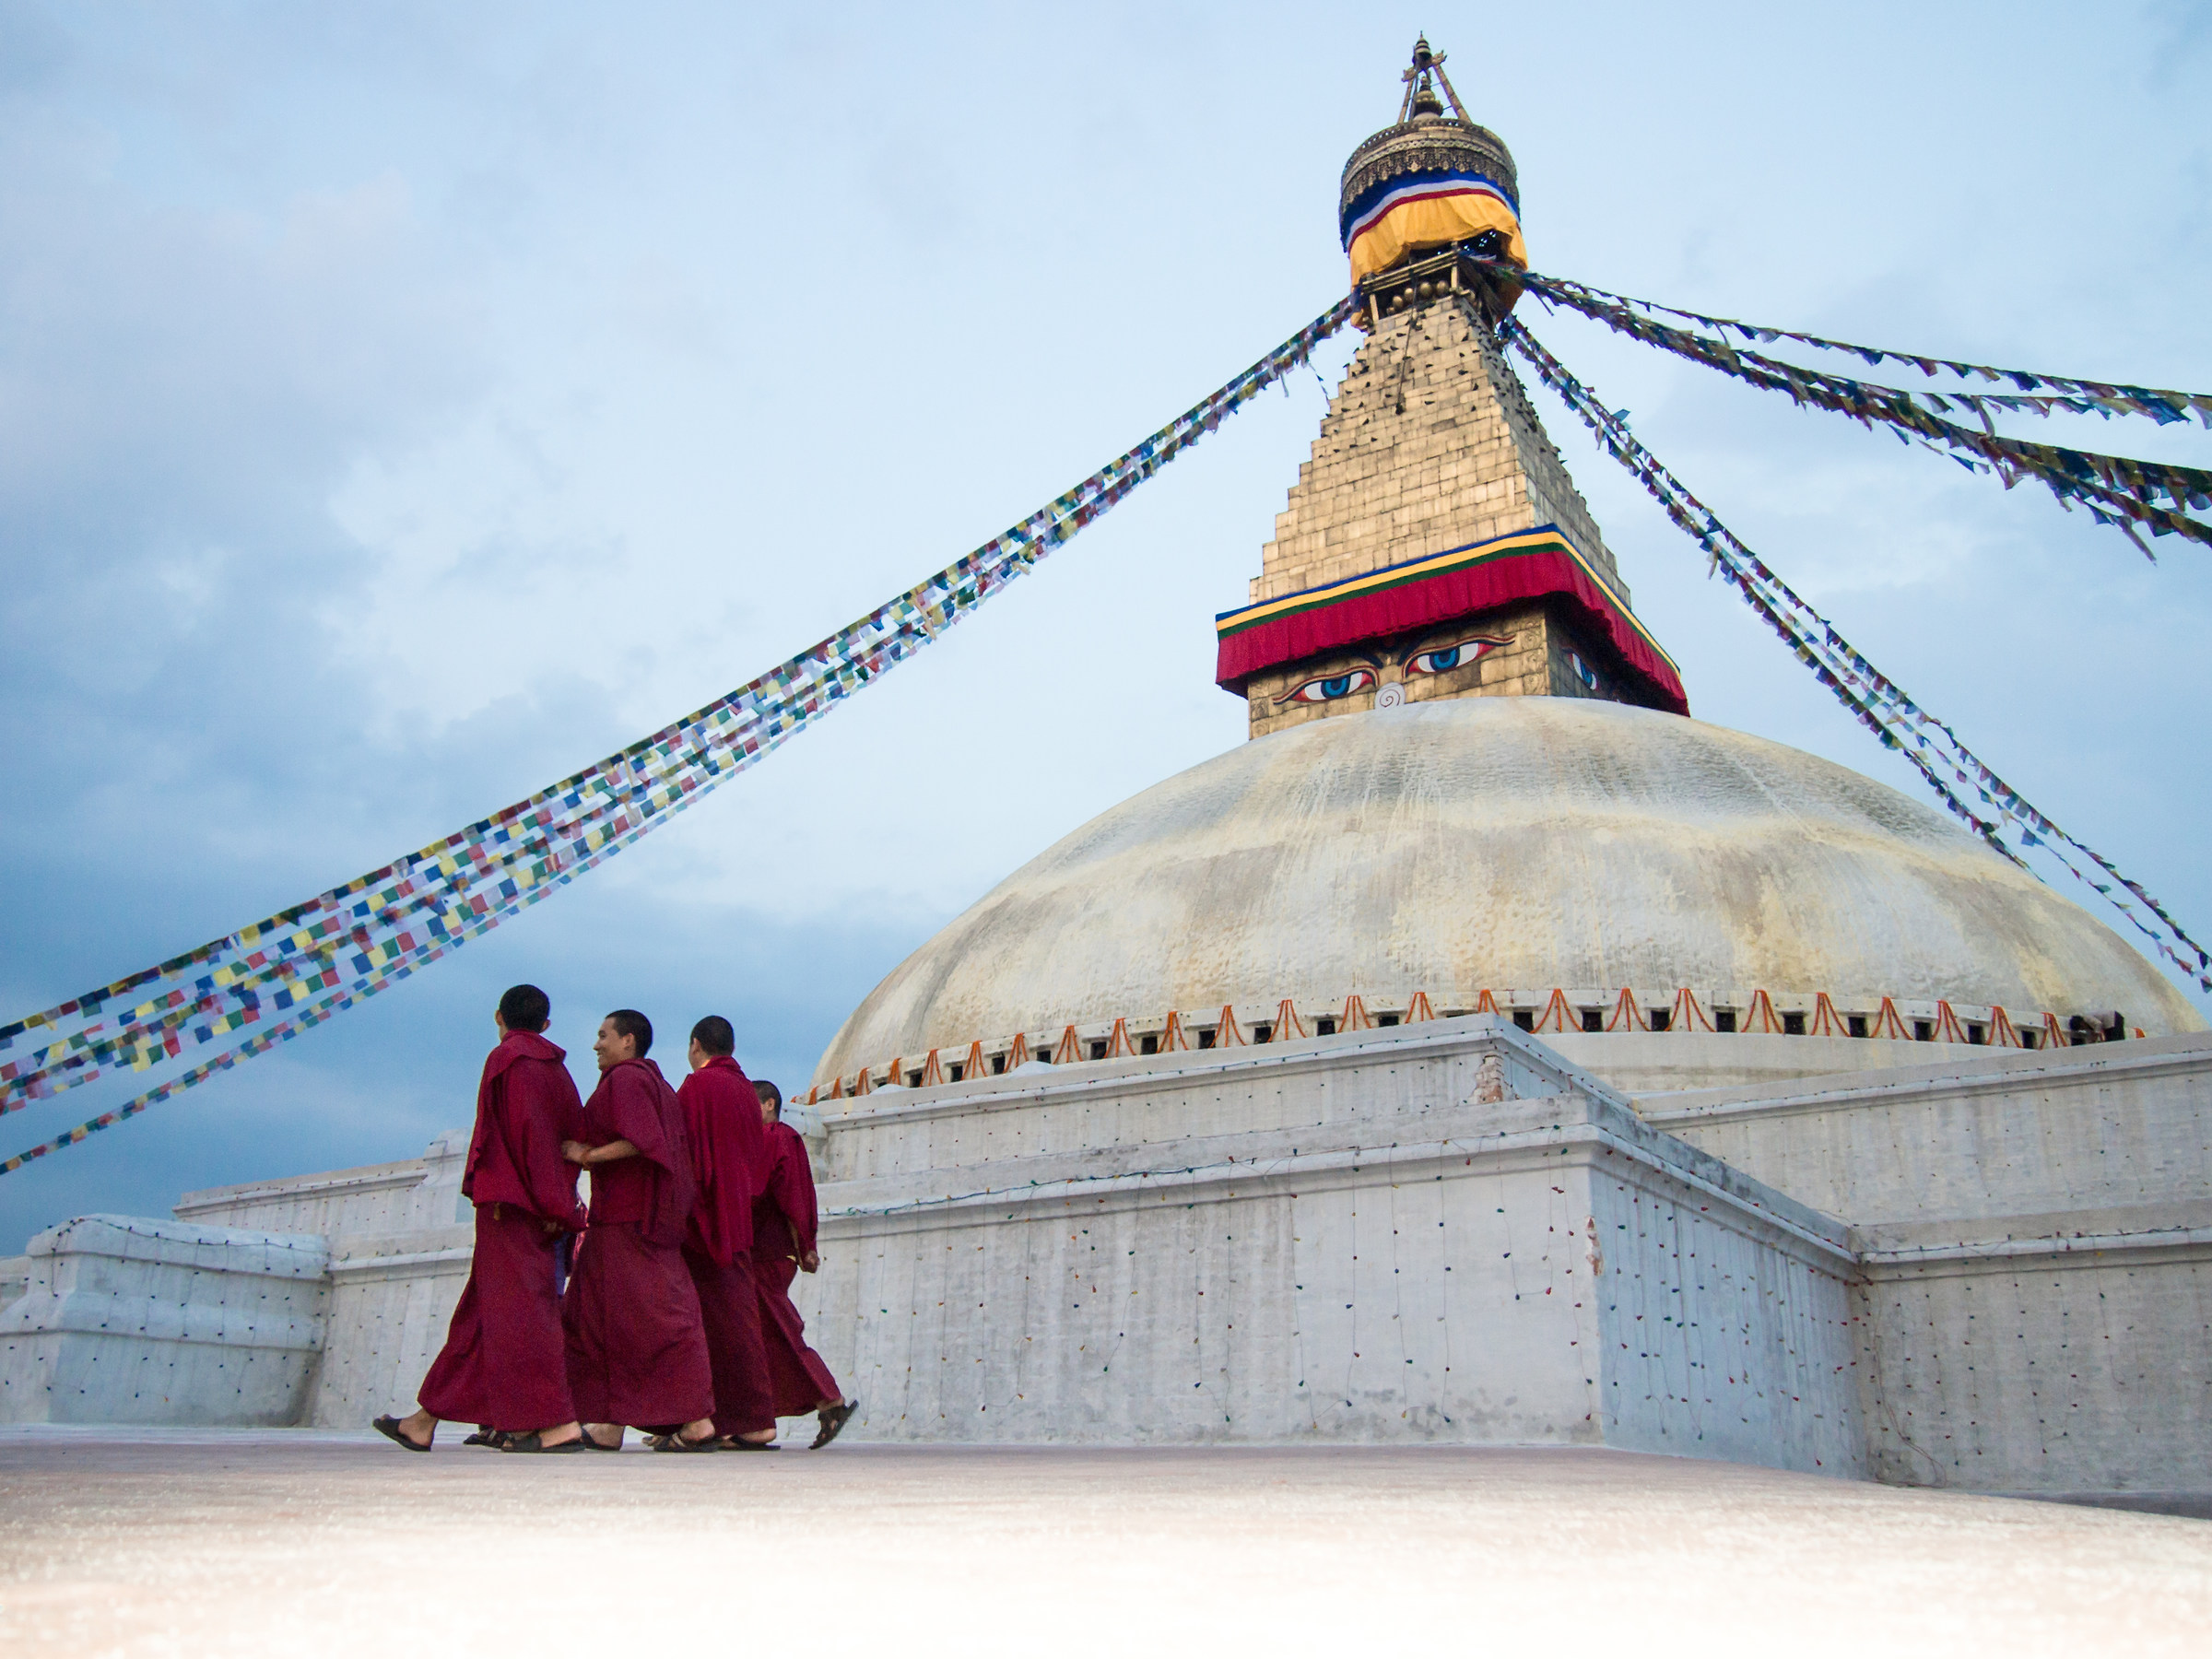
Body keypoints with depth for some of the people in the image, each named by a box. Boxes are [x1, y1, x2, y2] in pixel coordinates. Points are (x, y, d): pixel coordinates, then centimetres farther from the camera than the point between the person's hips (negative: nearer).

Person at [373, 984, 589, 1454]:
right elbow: (575, 1137, 11)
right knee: (480, 1308, 13)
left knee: (515, 1306, -10)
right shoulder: (557, 1068, 17)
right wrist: (557, 1205, 9)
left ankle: (558, 1423, -17)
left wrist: (495, 1192, -18)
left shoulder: (506, 1059, -5)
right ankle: (427, 1420, 21)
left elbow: (515, 1127, -17)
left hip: (508, 1203, -8)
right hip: (541, 1206, 8)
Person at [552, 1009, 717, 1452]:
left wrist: (589, 1155, -11)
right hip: (645, 1213, 10)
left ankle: (697, 1421, -13)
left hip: (626, 1216, -10)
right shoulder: (655, 1082, 21)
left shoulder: (624, 1078, -8)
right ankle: (607, 1424, 9)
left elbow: (642, 1140, -22)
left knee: (654, 1315, -11)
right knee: (596, 1314, 11)